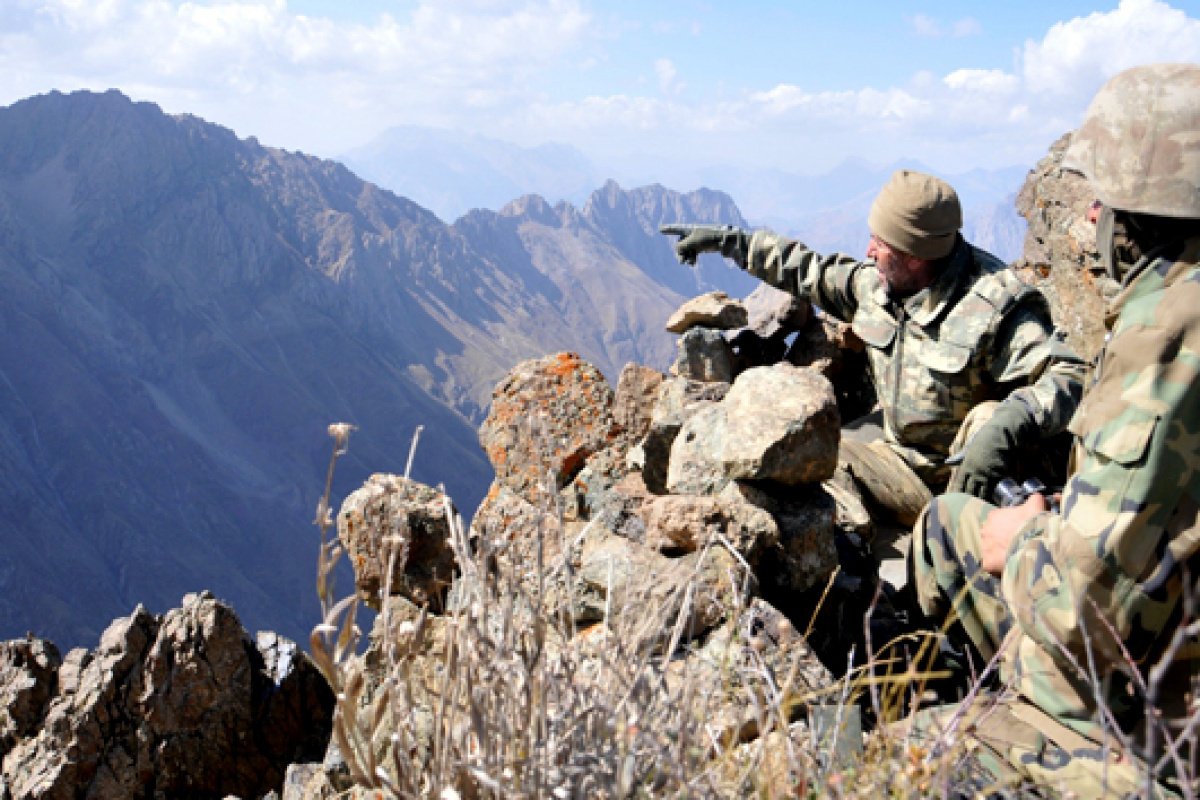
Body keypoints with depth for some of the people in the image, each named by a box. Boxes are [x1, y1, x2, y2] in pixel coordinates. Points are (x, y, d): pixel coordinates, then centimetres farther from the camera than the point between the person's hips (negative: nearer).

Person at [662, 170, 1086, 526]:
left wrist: (1007, 428, -49)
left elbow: (1066, 375, -30)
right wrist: (728, 241, 14)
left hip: (959, 467, -6)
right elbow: (814, 273, 13)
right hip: (891, 440, 6)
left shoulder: (995, 306, -25)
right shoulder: (875, 282, -3)